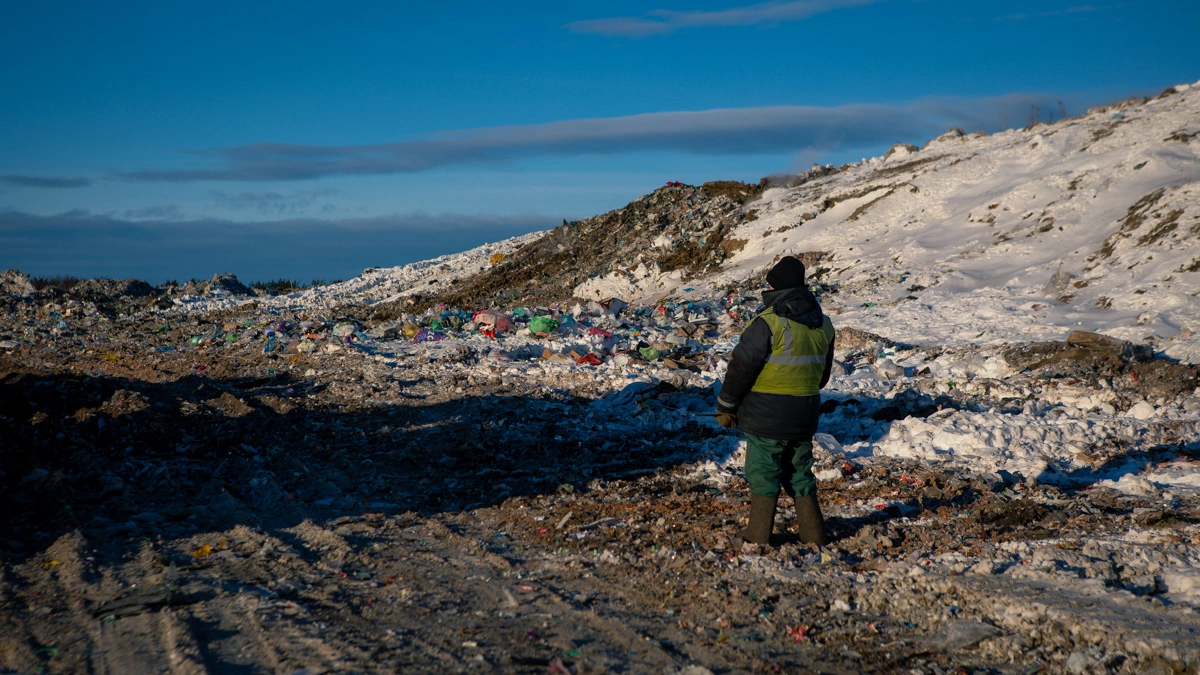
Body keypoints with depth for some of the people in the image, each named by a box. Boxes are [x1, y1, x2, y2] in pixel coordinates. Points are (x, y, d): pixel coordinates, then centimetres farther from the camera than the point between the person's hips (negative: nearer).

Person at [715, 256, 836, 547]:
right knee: (799, 473, 17)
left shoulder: (768, 323, -17)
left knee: (763, 474, 4)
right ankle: (814, 534, 19)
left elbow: (740, 369, -14)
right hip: (805, 415, 6)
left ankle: (758, 536, 12)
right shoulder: (823, 324, 6)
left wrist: (725, 407, -3)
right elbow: (824, 373, 16)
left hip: (766, 415, -6)